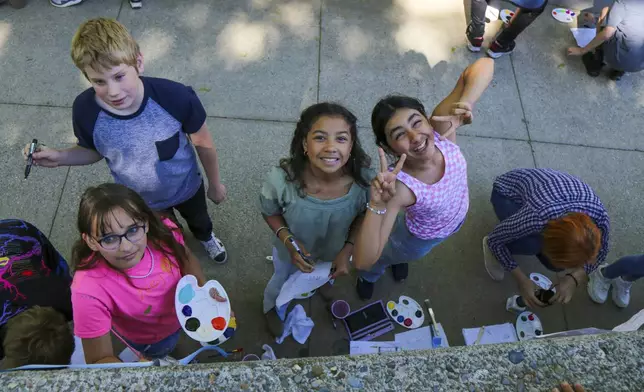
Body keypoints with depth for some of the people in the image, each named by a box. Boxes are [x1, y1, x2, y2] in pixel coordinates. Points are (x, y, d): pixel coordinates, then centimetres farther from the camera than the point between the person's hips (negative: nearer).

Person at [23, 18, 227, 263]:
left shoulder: (175, 97, -37)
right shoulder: (85, 111, -30)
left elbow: (204, 143, -17)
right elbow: (96, 151, -6)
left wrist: (215, 184, -3)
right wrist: (60, 157, -25)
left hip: (186, 187, 0)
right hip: (140, 201, 1)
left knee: (198, 220, 33)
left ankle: (206, 237, 70)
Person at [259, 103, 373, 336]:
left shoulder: (365, 181, -36)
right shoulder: (280, 180, -40)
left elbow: (363, 217, -12)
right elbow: (270, 213, -16)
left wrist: (347, 250, -21)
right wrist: (288, 241, -31)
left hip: (335, 251, 2)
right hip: (291, 251, -1)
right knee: (282, 283, 34)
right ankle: (272, 308, 71)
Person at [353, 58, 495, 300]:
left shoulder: (440, 128, -38)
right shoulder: (399, 187, -46)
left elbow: (484, 65, -35)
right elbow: (362, 261, -48)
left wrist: (464, 104, -54)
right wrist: (377, 205, -61)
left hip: (456, 220, 4)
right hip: (421, 240, -4)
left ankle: (398, 257, 73)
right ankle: (370, 277, 66)